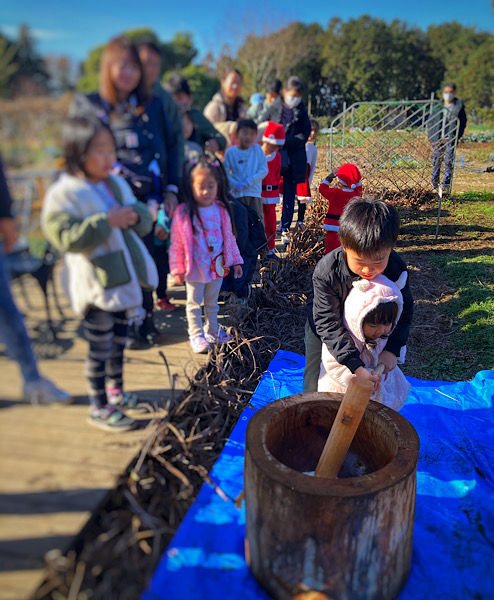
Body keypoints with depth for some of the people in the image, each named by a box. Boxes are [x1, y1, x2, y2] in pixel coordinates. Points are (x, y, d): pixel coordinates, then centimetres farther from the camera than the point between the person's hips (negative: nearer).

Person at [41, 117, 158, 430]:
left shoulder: (118, 184, 9)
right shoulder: (62, 194, -13)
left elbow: (145, 220, 13)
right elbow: (67, 238, -22)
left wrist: (136, 214, -11)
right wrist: (106, 221, -28)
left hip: (127, 280, 7)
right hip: (97, 286, -7)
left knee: (119, 340, 20)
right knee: (100, 347, 4)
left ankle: (116, 391, 39)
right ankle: (99, 407, 21)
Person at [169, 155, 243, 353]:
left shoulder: (221, 210, 0)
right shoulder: (183, 213, -14)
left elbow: (229, 237, 10)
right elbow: (177, 243, -10)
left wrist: (235, 261, 12)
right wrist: (177, 269, -9)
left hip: (218, 265, 4)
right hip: (195, 267, -4)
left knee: (212, 302, 19)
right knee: (194, 303, 7)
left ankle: (212, 331, 35)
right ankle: (196, 335, 21)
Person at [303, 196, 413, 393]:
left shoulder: (395, 266, -26)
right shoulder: (326, 272, -37)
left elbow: (404, 310, -11)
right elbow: (328, 325, -33)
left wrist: (391, 349, -24)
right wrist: (356, 365, -41)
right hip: (323, 333, -2)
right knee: (315, 388, 8)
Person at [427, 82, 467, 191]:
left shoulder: (459, 106, 6)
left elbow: (463, 122, 7)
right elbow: (430, 121, 11)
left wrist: (457, 136, -5)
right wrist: (431, 136, 0)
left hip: (451, 139, -1)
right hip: (438, 139, 1)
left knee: (448, 161, -4)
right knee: (436, 162, 4)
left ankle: (446, 184, 1)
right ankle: (434, 184, 14)